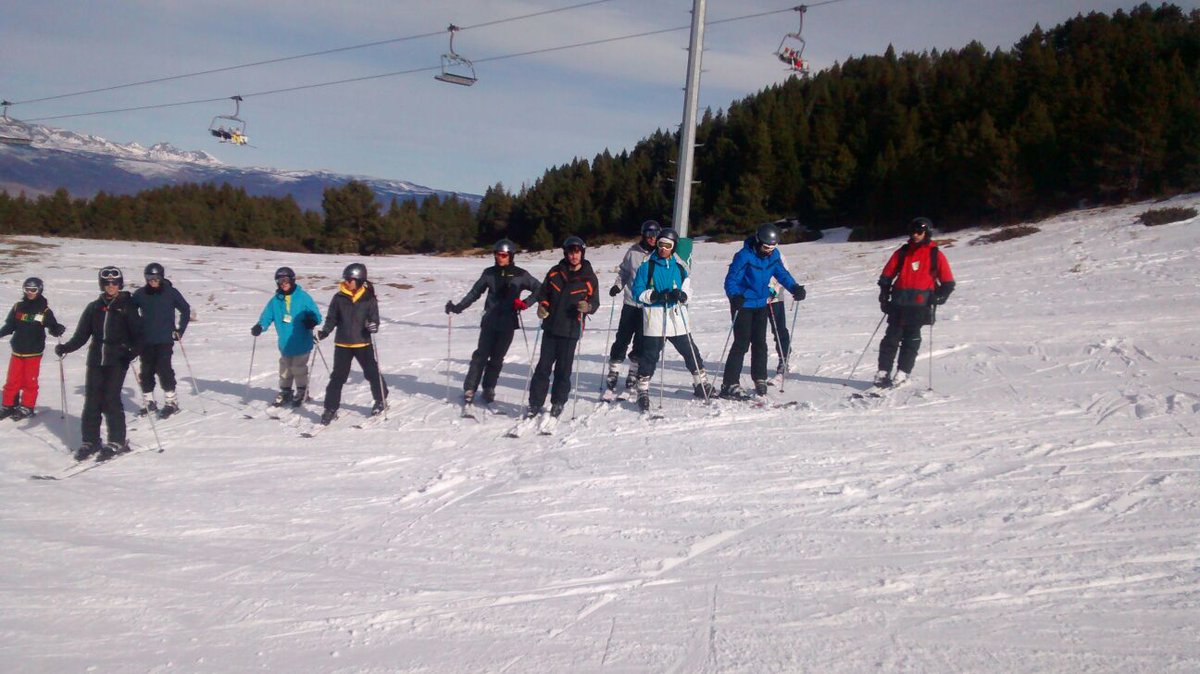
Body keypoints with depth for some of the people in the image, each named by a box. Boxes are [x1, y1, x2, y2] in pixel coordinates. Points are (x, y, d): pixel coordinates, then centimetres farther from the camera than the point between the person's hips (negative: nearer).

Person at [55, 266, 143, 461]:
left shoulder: (127, 307, 2)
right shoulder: (94, 308, 11)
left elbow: (137, 334, -3)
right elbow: (81, 334, 10)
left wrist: (134, 351, -21)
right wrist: (66, 347, -5)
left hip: (118, 359, -4)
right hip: (96, 359, 4)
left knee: (111, 399, -9)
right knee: (91, 400, 1)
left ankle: (117, 442, 1)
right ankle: (90, 441, 10)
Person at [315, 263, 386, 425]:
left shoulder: (369, 299, -5)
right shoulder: (339, 298, -1)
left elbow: (374, 318, -1)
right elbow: (332, 318, 5)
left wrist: (374, 326, -23)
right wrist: (325, 331, -12)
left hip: (363, 343, -1)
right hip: (342, 343, 1)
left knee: (372, 372, 8)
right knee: (338, 376, 1)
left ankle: (381, 400, 30)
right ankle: (331, 408, 8)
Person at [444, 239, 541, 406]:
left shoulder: (520, 275, -1)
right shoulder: (489, 273, 4)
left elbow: (539, 289, 2)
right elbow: (474, 293, 8)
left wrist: (526, 303, -12)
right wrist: (457, 307, -1)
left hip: (508, 323, 0)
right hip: (490, 321, 1)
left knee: (497, 358, 4)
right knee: (481, 355, -4)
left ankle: (489, 389, 14)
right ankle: (469, 389, -1)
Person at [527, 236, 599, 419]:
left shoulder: (589, 278, 1)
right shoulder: (555, 272, 7)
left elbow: (594, 303, 4)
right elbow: (543, 292, 16)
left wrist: (587, 307, -18)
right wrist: (542, 305, -3)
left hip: (571, 329, -2)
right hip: (551, 327, 2)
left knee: (563, 369, 2)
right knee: (543, 366, 3)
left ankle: (558, 403, 15)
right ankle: (535, 403, 8)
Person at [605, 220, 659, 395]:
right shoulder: (633, 252, 2)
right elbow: (624, 271, 14)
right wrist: (618, 285, -1)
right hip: (631, 302, 1)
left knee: (641, 343, 4)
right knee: (622, 338, 1)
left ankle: (634, 373, 17)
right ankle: (613, 372, 10)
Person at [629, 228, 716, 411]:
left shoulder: (679, 268, 10)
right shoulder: (647, 267, 0)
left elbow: (688, 290, 7)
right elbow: (638, 292, -2)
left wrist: (681, 295, -16)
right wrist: (655, 295, -19)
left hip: (678, 318, 4)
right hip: (654, 319, -4)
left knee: (690, 352, 11)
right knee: (650, 356, -4)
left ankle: (701, 384, 25)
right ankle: (643, 392, 5)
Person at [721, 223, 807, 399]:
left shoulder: (773, 255, -2)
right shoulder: (744, 256, -21)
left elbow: (782, 274, 8)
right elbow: (731, 280, -21)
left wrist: (795, 288, -9)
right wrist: (735, 296, -39)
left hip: (761, 304, 6)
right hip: (743, 304, -6)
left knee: (760, 343, 10)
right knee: (742, 343, -10)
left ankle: (760, 380, 21)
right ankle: (729, 385, -8)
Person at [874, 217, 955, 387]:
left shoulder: (935, 255, 6)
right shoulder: (902, 252, 12)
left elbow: (948, 283, 6)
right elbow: (886, 275, 15)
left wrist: (938, 298, -6)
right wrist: (884, 297, 8)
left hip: (920, 304, -2)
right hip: (899, 301, 2)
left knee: (911, 338, 1)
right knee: (892, 336, -2)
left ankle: (902, 373, 5)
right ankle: (883, 372, 0)